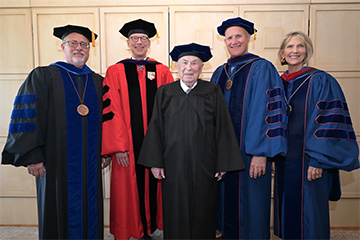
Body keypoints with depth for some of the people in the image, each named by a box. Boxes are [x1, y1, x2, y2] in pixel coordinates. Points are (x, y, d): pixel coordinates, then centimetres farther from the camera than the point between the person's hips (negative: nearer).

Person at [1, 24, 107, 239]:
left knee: (90, 212, 10)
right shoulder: (43, 76, 2)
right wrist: (32, 156, -11)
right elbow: (27, 116, -4)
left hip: (91, 164, 3)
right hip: (57, 162, -3)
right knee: (59, 211, 8)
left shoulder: (98, 82, 12)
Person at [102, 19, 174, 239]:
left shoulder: (163, 71, 7)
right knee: (128, 189, 8)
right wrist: (118, 146, -10)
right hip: (127, 145, -1)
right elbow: (110, 111, -3)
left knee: (154, 186, 11)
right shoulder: (115, 72, 3)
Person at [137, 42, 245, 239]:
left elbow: (223, 129, 0)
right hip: (173, 166, 1)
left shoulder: (213, 93, 1)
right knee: (175, 214, 11)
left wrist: (223, 164, -3)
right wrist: (155, 162, -2)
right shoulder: (164, 93, 4)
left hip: (204, 166, 0)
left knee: (202, 212, 11)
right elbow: (156, 128, 3)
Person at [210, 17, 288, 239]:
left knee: (249, 202, 5)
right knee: (226, 199, 16)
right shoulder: (220, 72, 11)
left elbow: (267, 111, -13)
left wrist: (261, 153, -19)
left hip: (249, 149, -5)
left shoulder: (262, 68, -6)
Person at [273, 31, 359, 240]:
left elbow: (330, 122, -12)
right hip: (284, 163, 6)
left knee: (309, 219, 5)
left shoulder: (321, 81, -7)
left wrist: (318, 160, -18)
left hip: (308, 162, -5)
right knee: (288, 214, 16)